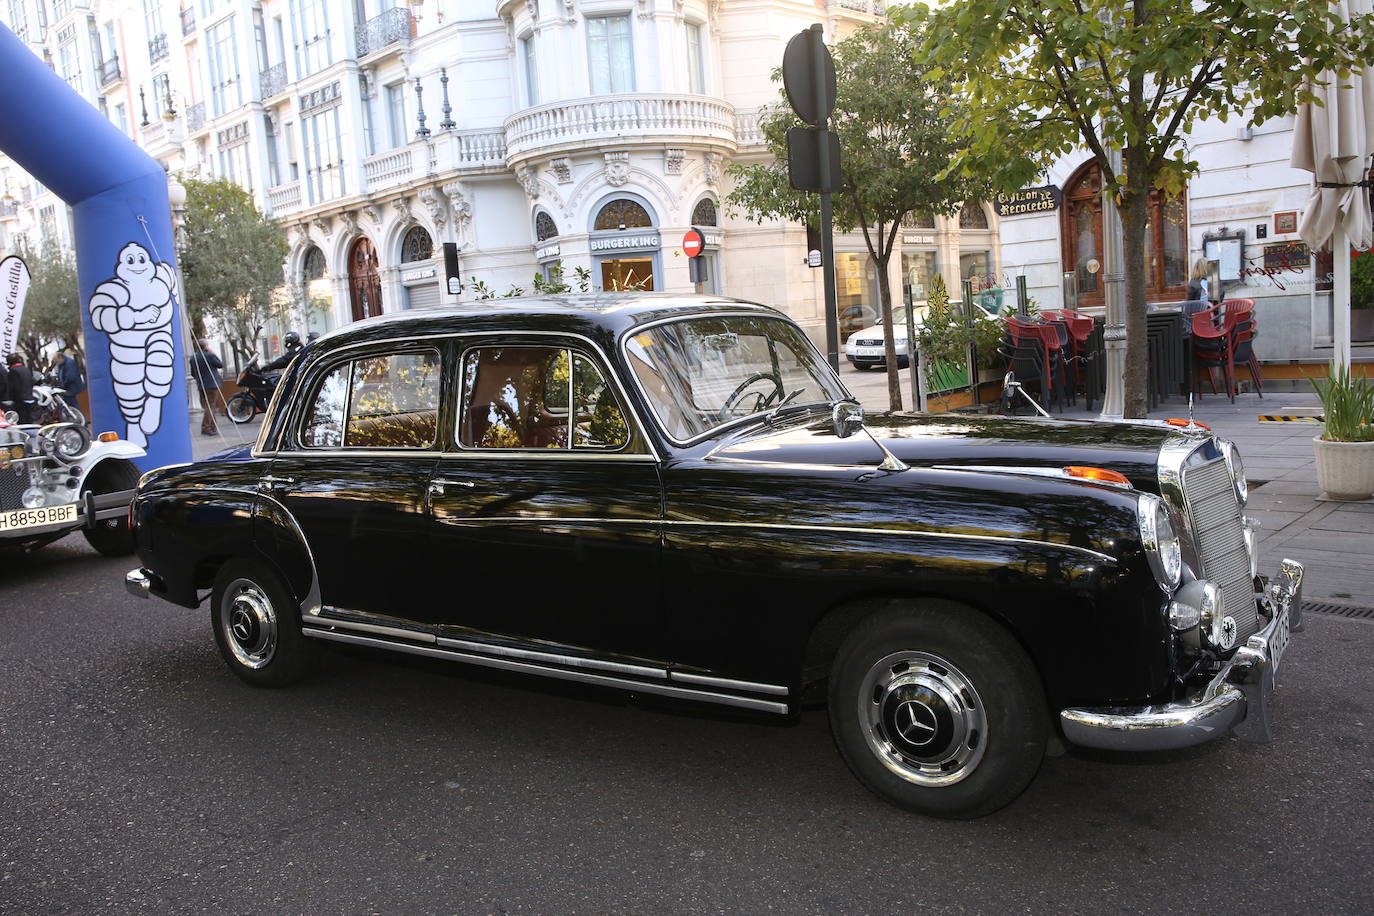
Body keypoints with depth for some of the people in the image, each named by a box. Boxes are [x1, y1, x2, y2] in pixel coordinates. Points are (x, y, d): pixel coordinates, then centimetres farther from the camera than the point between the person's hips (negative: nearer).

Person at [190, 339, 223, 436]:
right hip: (212, 385, -7)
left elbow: (193, 373, 13)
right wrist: (213, 354, 2)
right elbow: (221, 365, -3)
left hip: (201, 386, 7)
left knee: (205, 406, 14)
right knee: (210, 407, -6)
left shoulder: (193, 358, 7)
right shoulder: (209, 356, -14)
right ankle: (205, 428, -12)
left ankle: (213, 427, 19)